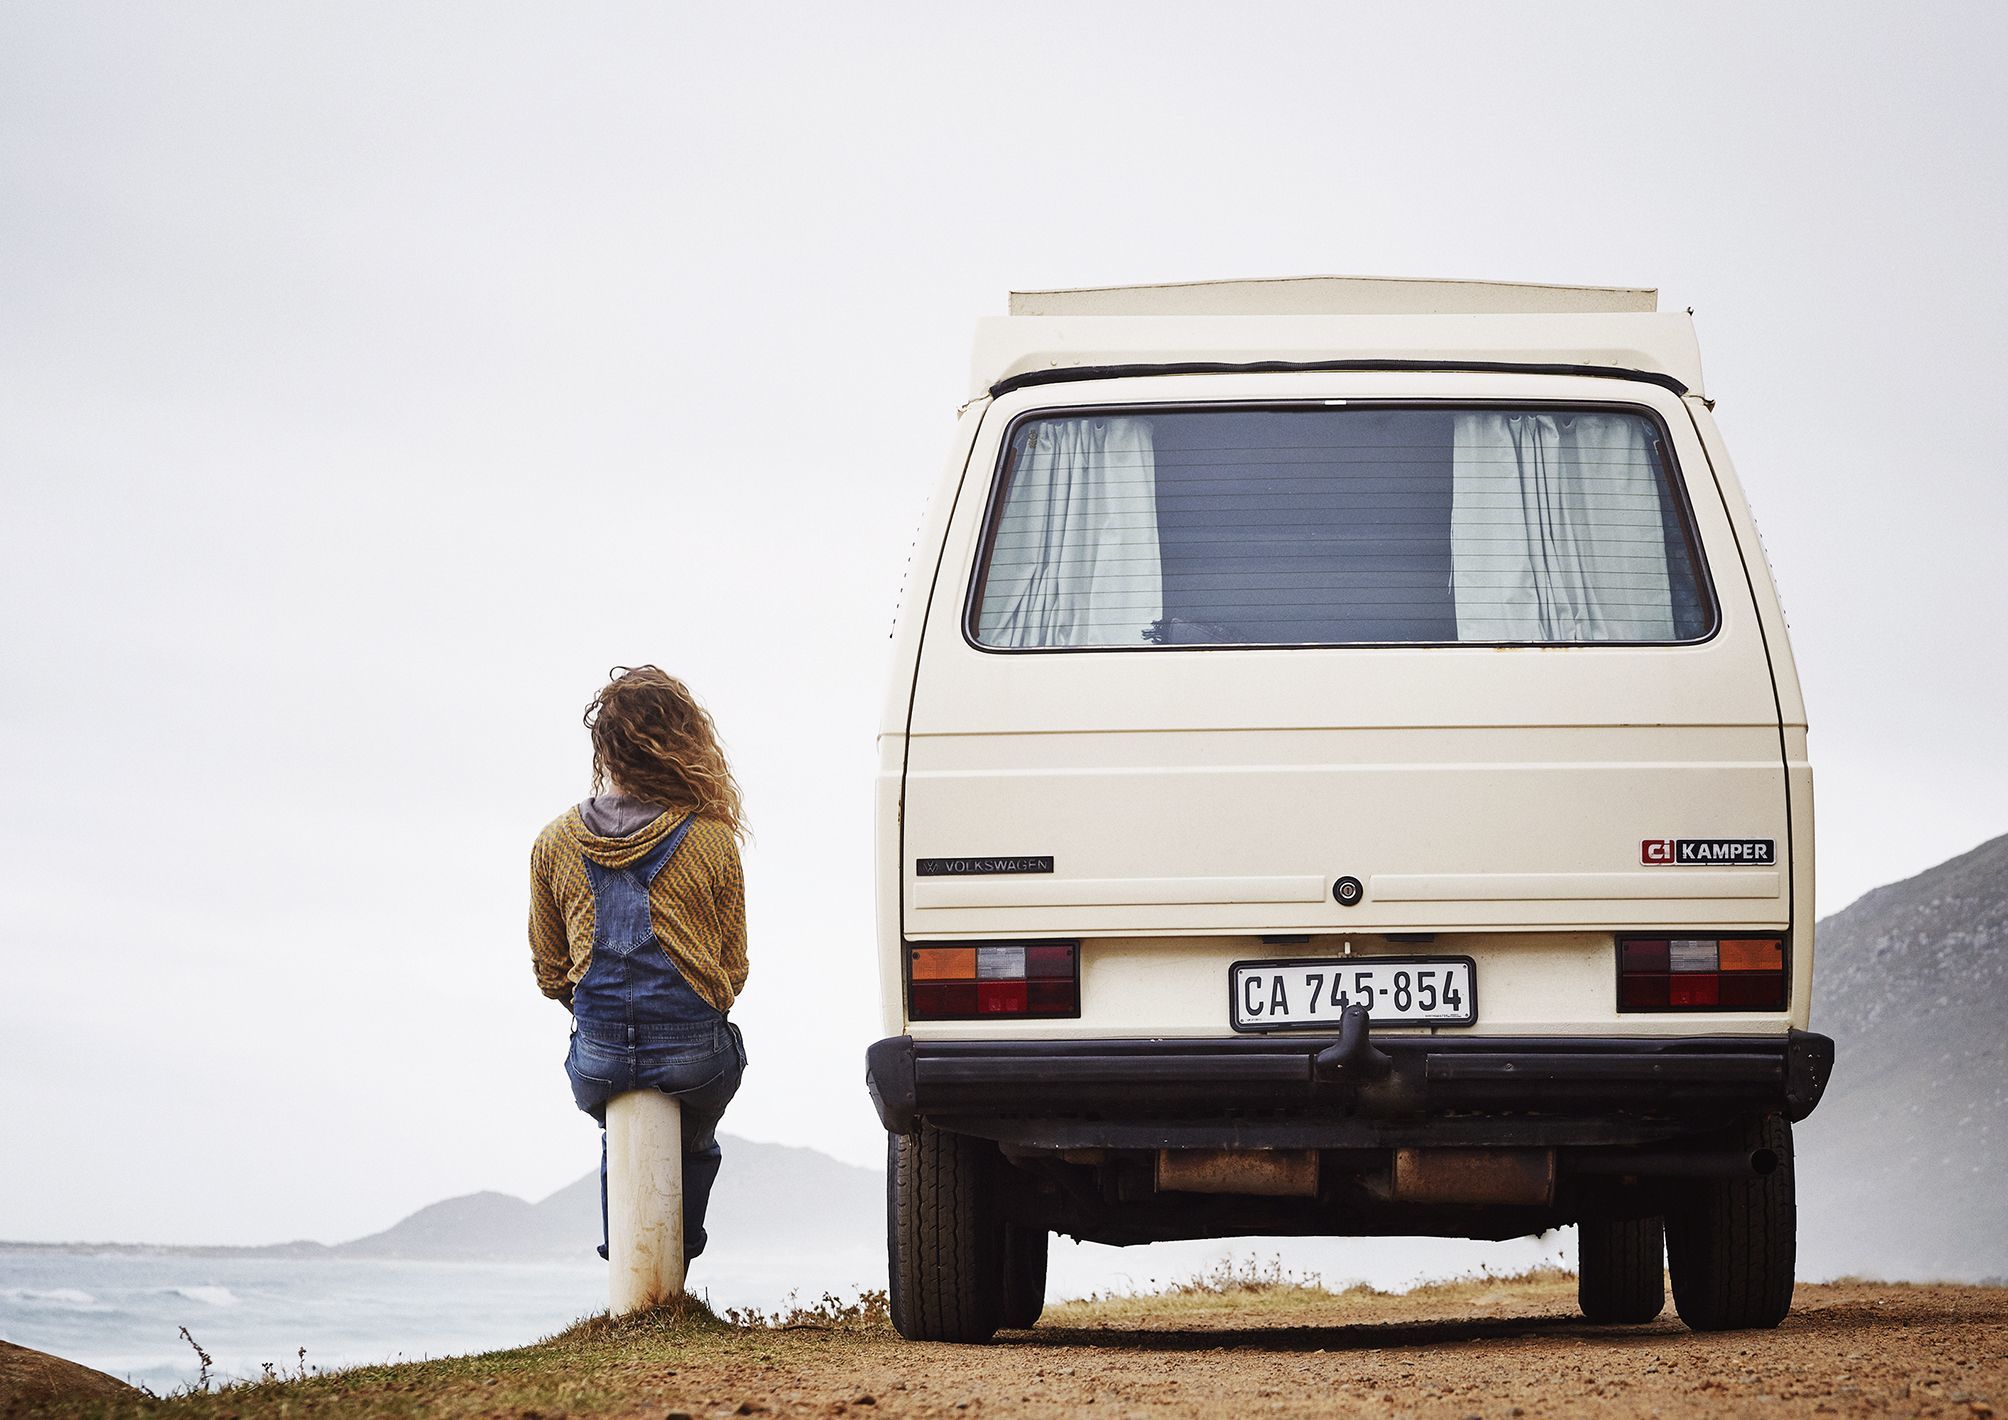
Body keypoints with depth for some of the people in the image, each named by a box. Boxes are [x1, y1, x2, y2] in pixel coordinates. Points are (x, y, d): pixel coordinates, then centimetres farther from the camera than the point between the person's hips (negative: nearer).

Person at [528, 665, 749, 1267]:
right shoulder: (711, 840, -5)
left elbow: (550, 972, 8)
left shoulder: (555, 844, -1)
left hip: (597, 1059, 1)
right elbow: (734, 969, 4)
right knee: (694, 1150, 31)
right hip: (695, 1054, -1)